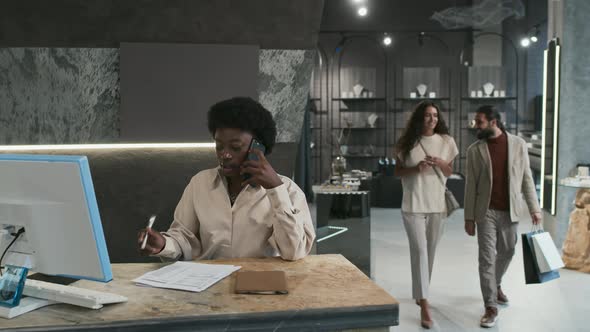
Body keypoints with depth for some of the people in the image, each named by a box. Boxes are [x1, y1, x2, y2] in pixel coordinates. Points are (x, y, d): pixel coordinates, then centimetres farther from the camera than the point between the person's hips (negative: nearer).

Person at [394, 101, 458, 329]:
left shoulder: (446, 141, 3)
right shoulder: (407, 142, -2)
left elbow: (449, 173, 9)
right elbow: (398, 171, 2)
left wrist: (440, 164, -13)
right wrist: (416, 168, -16)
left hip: (437, 204, 3)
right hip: (414, 204, -3)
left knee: (430, 252, 12)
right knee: (419, 251, -8)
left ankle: (420, 293, 32)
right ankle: (424, 305, -7)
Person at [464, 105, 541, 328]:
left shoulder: (518, 144, 0)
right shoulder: (474, 150, -2)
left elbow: (526, 178, 5)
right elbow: (471, 185, -1)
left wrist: (534, 208, 0)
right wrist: (469, 217, -3)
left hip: (510, 211, 2)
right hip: (486, 212, -2)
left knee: (506, 253, 17)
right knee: (486, 258, -4)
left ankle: (495, 285, 44)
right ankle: (491, 307, 3)